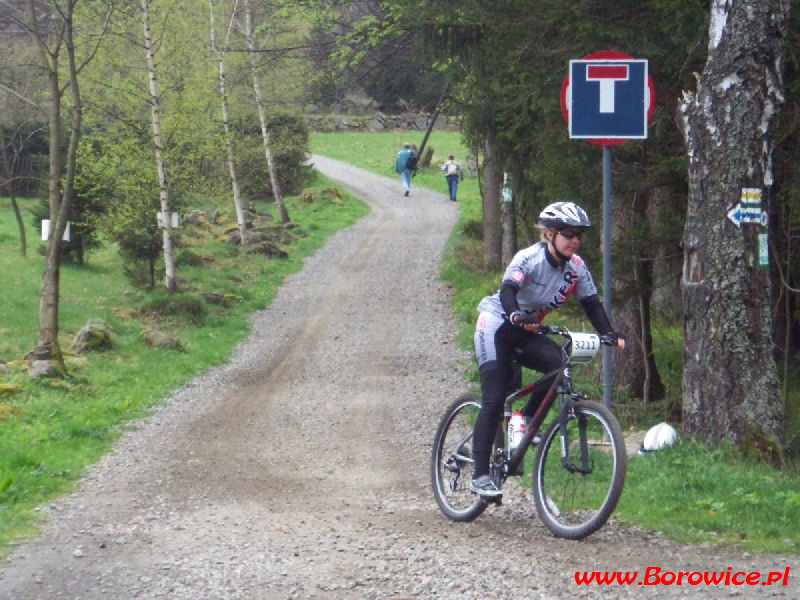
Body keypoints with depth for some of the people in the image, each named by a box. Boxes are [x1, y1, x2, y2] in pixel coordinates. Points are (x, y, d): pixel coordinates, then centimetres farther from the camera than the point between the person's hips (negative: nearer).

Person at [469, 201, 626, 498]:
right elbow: (508, 290, -35)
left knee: (558, 364, -25)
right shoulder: (529, 258, -22)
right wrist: (517, 316, -55)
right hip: (496, 324, -5)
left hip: (526, 330, 5)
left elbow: (591, 303, -7)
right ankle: (480, 475, -11)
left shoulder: (577, 267, -6)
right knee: (494, 400, -14)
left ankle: (526, 421, -3)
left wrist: (609, 334, -24)